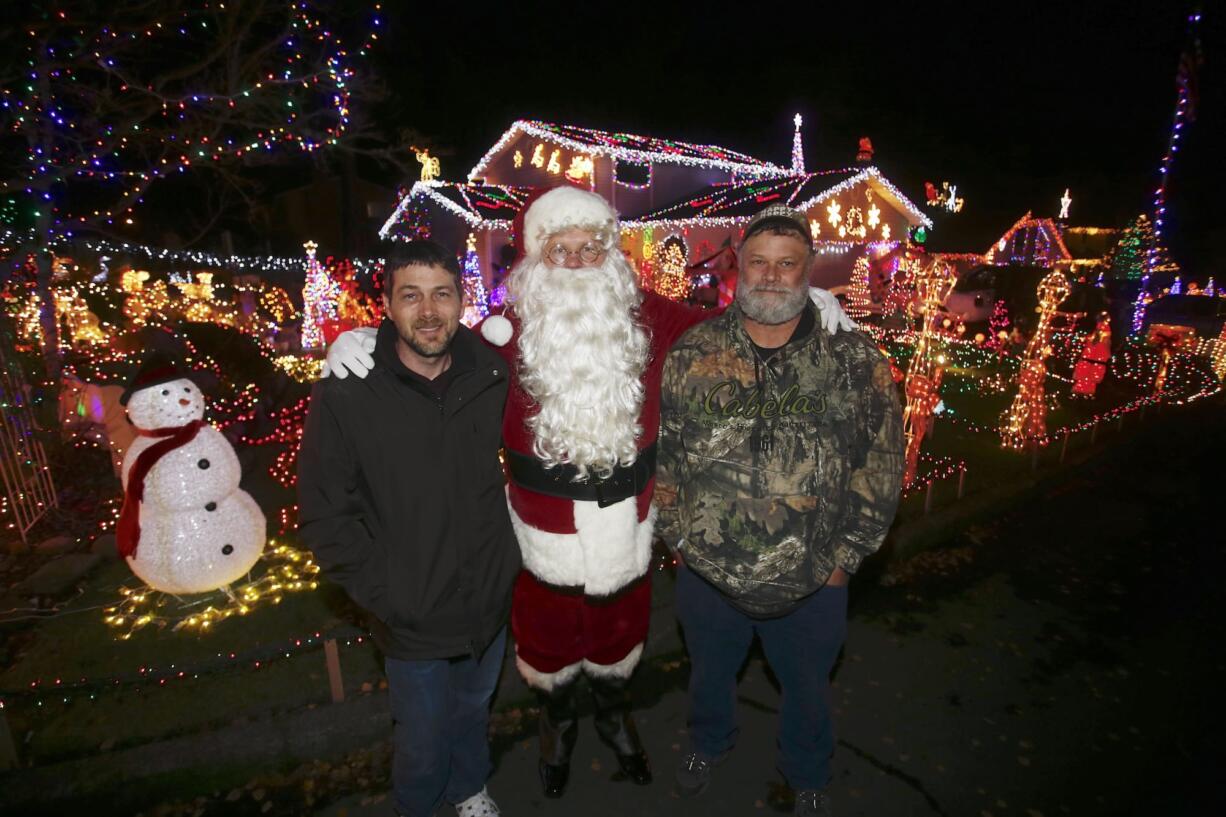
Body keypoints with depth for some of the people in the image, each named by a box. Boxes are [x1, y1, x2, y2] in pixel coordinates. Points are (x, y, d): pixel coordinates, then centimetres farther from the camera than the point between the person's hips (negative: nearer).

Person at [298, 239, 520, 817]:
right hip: (412, 620, -3)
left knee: (473, 712, 28)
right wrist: (387, 595, -13)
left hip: (490, 604, 3)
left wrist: (510, 565, -1)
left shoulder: (493, 378, -8)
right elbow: (325, 519, -12)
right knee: (423, 742, 20)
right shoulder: (345, 394, -16)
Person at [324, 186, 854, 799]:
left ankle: (614, 714, 62)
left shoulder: (648, 318, -10)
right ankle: (558, 723, 59)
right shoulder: (512, 330, -16)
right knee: (549, 640, 24)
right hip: (544, 535, -1)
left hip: (627, 530, 2)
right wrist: (359, 341, -22)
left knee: (620, 635, 27)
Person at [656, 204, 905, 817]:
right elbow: (662, 449, -1)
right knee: (709, 671, 27)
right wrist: (678, 532, -2)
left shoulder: (856, 360, -9)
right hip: (706, 571, 1)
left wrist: (844, 558, -6)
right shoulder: (692, 353, -7)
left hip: (812, 582, 0)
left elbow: (881, 468, -5)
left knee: (807, 686, 25)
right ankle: (708, 742, 60)